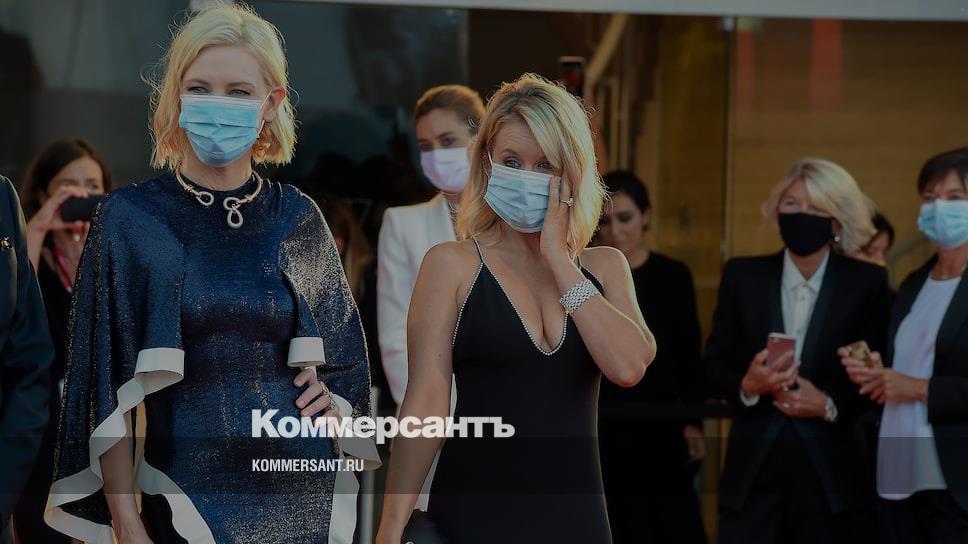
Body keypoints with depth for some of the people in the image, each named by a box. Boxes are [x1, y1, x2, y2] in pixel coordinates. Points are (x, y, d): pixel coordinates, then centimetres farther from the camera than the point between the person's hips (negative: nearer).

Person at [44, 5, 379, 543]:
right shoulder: (129, 217, -4)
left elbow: (342, 348, 19)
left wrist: (334, 399, -2)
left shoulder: (298, 218, 4)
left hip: (306, 493, 3)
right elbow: (108, 382, -5)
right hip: (188, 494, -2)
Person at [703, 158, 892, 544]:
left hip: (831, 472, -1)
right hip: (752, 472, 1)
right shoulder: (742, 276, 6)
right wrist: (746, 386, -14)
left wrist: (830, 404, -14)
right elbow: (713, 363, 7)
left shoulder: (867, 283, 1)